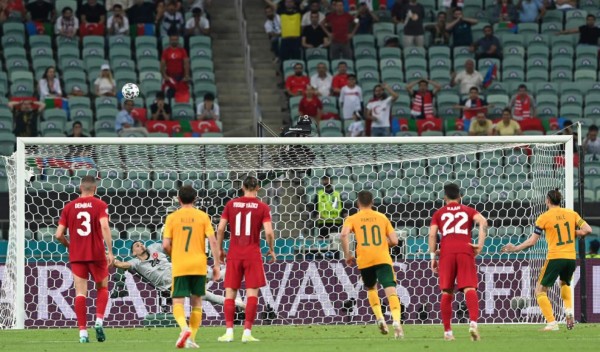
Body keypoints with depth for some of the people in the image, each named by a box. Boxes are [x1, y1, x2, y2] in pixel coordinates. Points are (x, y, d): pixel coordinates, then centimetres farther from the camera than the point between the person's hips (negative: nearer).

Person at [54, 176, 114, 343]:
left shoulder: (69, 207, 6)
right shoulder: (100, 205, -2)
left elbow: (59, 234, 3)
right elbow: (104, 227, -16)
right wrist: (110, 251, -15)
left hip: (76, 256, 1)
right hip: (97, 254, -1)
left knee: (80, 293, 2)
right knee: (102, 288, 17)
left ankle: (83, 332, -4)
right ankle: (99, 321, -2)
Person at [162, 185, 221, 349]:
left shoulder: (172, 218, 0)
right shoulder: (203, 217, 2)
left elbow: (166, 245, -3)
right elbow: (213, 241, -4)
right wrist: (217, 265, 1)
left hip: (179, 266, -1)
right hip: (199, 266, 1)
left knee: (178, 303, 0)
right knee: (196, 302, 14)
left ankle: (184, 328, -28)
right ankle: (191, 338, 9)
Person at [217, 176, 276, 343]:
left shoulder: (231, 204, 4)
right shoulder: (263, 207, -2)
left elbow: (220, 229, 0)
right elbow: (269, 232, -10)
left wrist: (220, 249, 13)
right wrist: (271, 249, 7)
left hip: (234, 253, 2)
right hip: (252, 253, -2)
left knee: (230, 292, 8)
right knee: (252, 292, 1)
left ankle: (229, 331, 2)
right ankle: (247, 332, -5)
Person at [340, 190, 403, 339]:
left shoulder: (353, 219, 10)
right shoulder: (382, 217, 14)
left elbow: (343, 235, -9)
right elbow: (394, 240, 11)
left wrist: (347, 255, 1)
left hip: (364, 260, 1)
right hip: (383, 258, -1)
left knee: (371, 288, 25)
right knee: (390, 290, -11)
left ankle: (380, 318, 8)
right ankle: (396, 321, -32)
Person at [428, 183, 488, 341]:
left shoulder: (439, 213, 19)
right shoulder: (468, 211, 19)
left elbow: (432, 234, 6)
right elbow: (483, 222, 0)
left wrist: (433, 257, 8)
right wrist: (480, 245, -1)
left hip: (446, 251, 0)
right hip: (465, 250, 0)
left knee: (446, 292, 8)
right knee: (469, 288, -9)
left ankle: (447, 331, 8)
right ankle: (473, 322, -32)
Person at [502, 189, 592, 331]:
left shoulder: (544, 218, -2)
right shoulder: (572, 214, 7)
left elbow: (532, 241, -3)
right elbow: (587, 230, 1)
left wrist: (515, 248, 10)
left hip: (554, 258, -5)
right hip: (571, 257, 5)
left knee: (540, 290, 7)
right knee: (565, 284, 33)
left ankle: (552, 323, -6)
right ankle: (569, 311, 8)